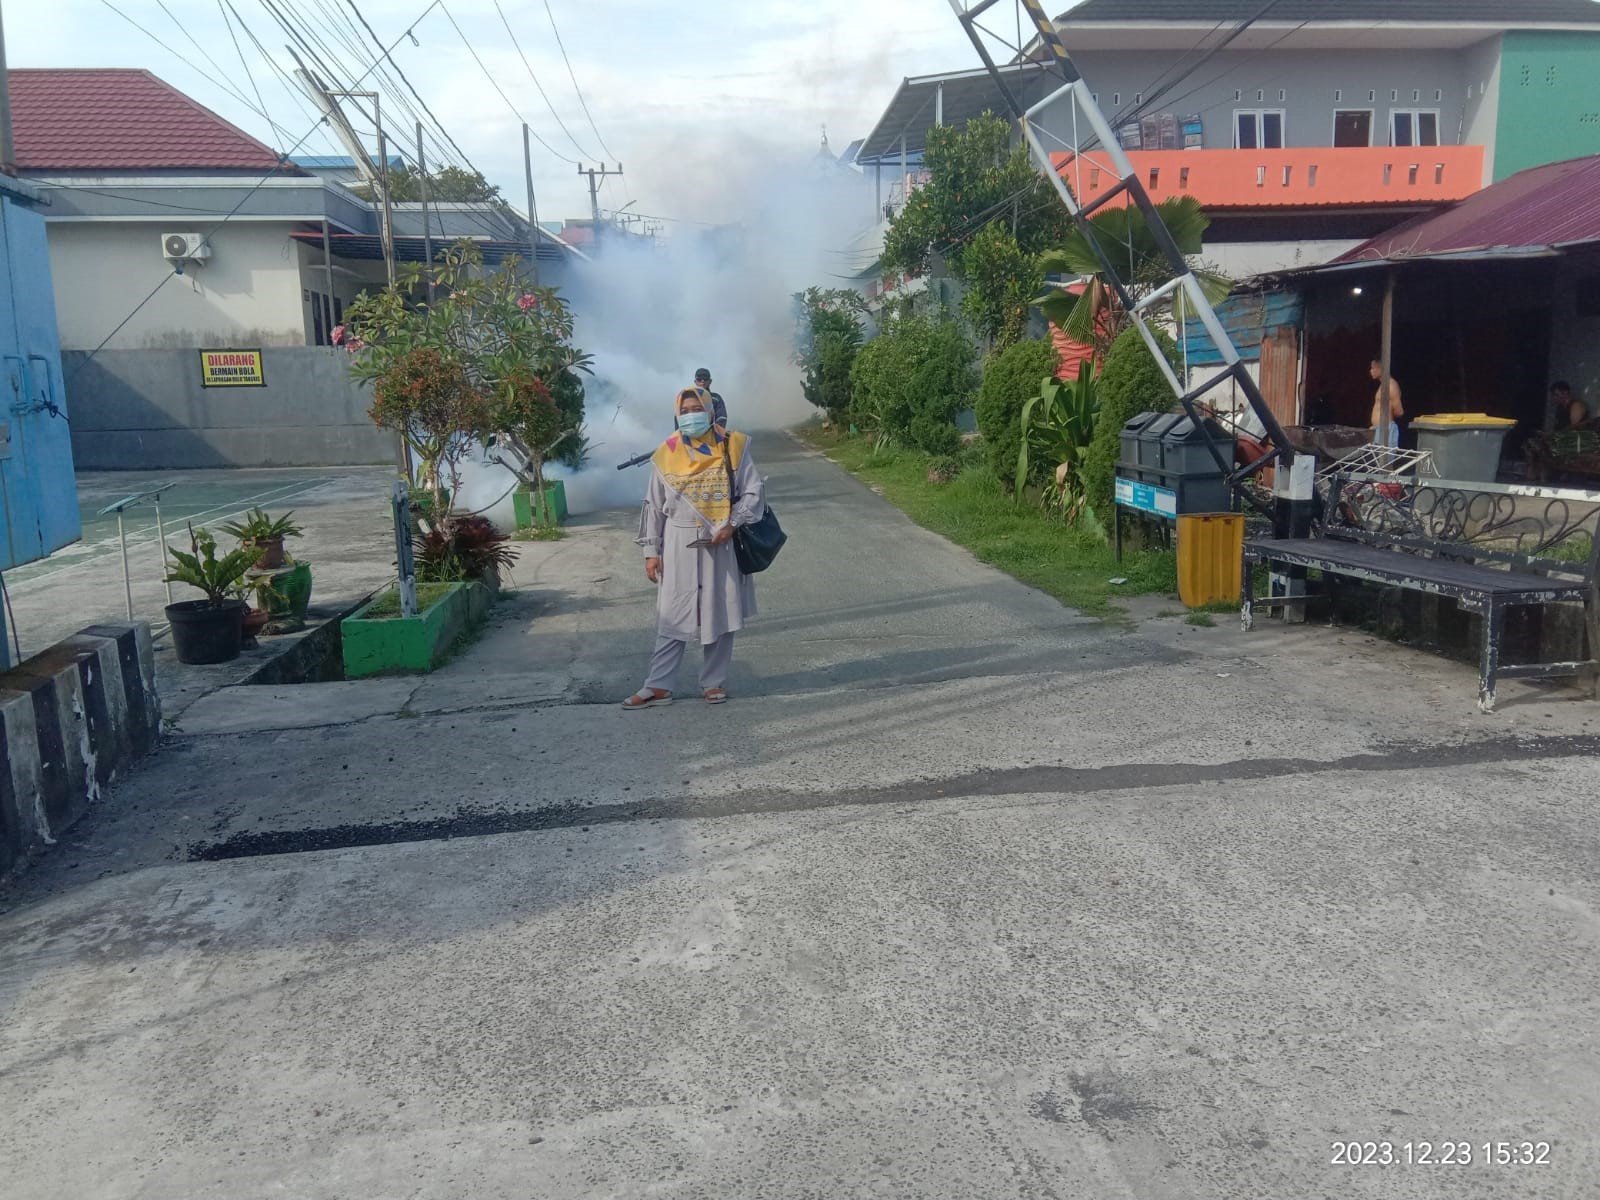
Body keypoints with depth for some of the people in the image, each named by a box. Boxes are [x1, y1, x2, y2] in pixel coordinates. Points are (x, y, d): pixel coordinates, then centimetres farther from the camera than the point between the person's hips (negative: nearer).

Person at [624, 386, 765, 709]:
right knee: (672, 617, 2)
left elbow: (754, 492, 0)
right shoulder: (666, 455, 1)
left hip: (721, 544, 0)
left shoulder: (733, 446, -2)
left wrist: (732, 525, -14)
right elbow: (654, 507, 7)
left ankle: (714, 682, 19)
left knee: (720, 614, 6)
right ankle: (658, 686, 6)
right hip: (680, 545, 0)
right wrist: (652, 552, 3)